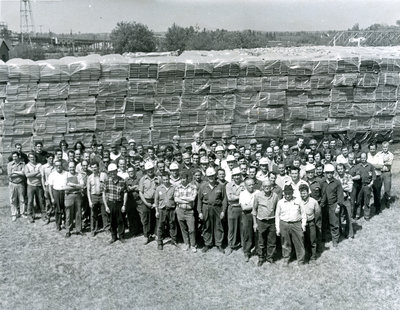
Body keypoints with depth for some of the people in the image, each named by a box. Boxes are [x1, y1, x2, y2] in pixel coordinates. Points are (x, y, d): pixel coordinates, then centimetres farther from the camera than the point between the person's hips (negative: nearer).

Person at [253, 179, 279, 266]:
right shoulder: (258, 195, -6)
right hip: (261, 221, -1)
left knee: (272, 242, 8)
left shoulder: (275, 196, -3)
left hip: (272, 221, 1)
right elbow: (254, 209, 2)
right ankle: (261, 258, 24)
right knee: (261, 242, 7)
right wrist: (255, 223, 1)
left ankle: (269, 257, 26)